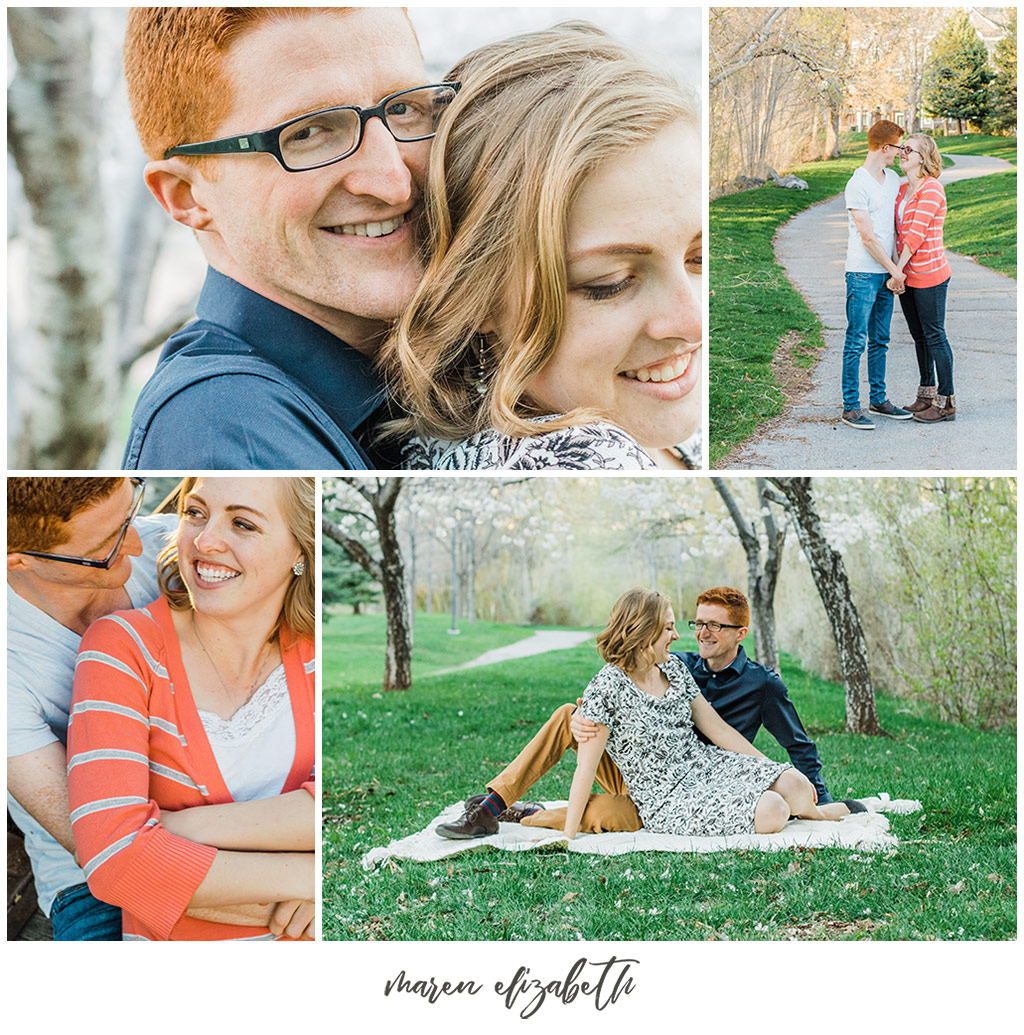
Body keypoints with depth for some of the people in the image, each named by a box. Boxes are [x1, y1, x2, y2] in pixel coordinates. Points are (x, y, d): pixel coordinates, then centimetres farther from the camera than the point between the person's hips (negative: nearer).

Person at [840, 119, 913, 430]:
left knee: (879, 341, 14)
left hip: (887, 273, 7)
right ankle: (851, 407, 1)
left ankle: (878, 400, 22)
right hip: (863, 273, -7)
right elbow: (868, 237, -15)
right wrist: (894, 270, -9)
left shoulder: (893, 179, 11)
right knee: (856, 341, -4)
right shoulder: (857, 186, -13)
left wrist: (898, 266, 10)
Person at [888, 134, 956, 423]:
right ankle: (927, 395, 26)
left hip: (929, 275, -8)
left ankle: (946, 402, 4)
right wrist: (898, 273, 7)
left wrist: (897, 270, -17)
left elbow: (916, 234, -19)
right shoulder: (902, 189, 12)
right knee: (919, 336, 15)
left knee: (934, 336, -3)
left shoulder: (931, 189, -15)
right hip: (907, 276, 8)